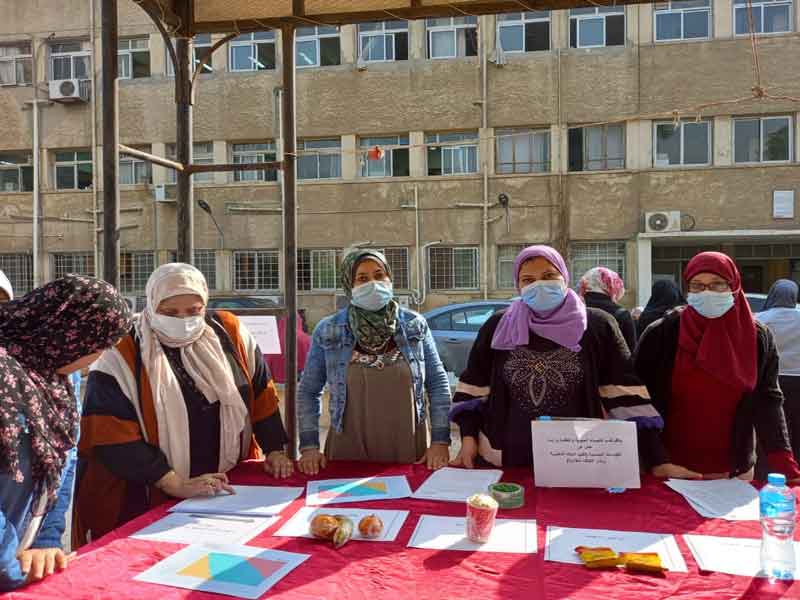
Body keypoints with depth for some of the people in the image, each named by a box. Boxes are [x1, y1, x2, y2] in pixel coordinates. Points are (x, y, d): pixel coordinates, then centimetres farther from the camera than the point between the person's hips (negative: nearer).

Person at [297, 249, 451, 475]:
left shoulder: (414, 325, 0)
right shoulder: (327, 331, -3)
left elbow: (438, 384, 3)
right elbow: (308, 392, 4)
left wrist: (440, 441, -3)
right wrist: (309, 447, -2)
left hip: (409, 450, 1)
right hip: (349, 452, 0)